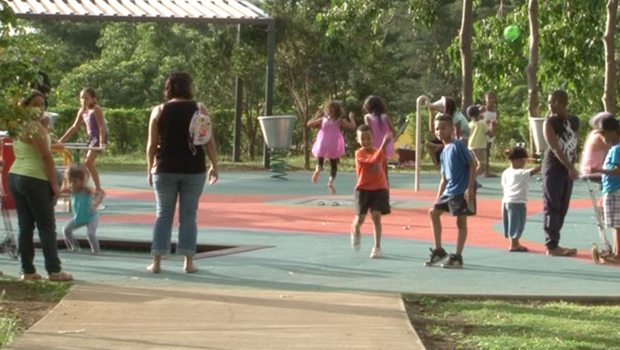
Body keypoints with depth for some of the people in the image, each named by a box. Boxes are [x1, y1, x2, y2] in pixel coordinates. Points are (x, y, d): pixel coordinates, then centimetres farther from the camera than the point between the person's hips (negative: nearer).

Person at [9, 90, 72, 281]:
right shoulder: (36, 127, -13)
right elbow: (46, 156, -16)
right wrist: (54, 184, -12)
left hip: (15, 176, 8)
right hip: (35, 179, -8)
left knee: (24, 226, 8)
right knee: (47, 226, -2)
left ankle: (27, 270, 8)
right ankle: (54, 270, -2)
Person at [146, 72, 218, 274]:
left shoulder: (159, 111, 1)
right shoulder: (200, 110, -1)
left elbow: (152, 144, 1)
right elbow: (209, 142, -2)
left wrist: (150, 169, 10)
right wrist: (214, 166, 6)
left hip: (165, 170, 1)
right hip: (193, 170, 0)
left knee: (163, 215, 8)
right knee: (188, 216, 6)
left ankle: (156, 262, 6)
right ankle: (188, 262, 6)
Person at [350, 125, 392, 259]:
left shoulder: (378, 151, 7)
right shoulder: (359, 154, -12)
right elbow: (374, 160, -30)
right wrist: (383, 144, -37)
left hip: (379, 189, 3)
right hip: (363, 189, -3)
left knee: (376, 216, -8)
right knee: (360, 218, -2)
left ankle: (377, 247, -1)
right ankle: (355, 232, 35)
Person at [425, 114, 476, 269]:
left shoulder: (458, 145, -10)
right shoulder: (444, 152, 14)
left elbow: (472, 165, -13)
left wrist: (470, 188, -18)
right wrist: (438, 199, 17)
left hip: (462, 191, -9)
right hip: (449, 191, 9)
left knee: (461, 221, -2)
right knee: (433, 212, 10)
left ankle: (457, 257, 4)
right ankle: (438, 250, 18)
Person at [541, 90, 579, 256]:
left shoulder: (575, 121, 7)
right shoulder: (550, 123, -10)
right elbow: (555, 149, -19)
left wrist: (572, 167, 10)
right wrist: (570, 168, -25)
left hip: (568, 169, 6)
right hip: (553, 169, -6)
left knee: (562, 209, 9)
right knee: (552, 208, -6)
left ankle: (553, 242, 16)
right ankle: (551, 245, -5)